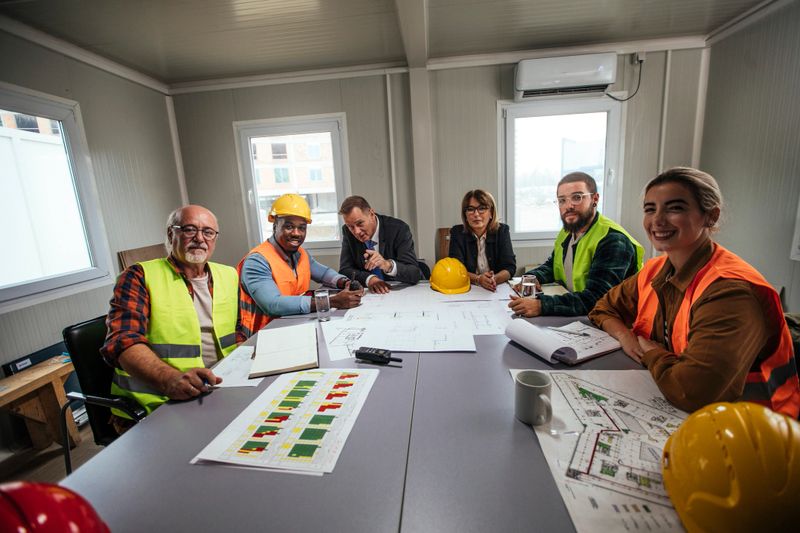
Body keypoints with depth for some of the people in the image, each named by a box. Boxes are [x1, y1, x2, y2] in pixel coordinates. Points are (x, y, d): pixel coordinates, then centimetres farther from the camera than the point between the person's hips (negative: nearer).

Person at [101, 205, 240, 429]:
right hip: (154, 407, -5)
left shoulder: (228, 276, 14)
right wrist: (171, 379, -30)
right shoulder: (140, 276, 0)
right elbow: (124, 341, -13)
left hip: (222, 394, 6)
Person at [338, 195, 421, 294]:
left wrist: (388, 265, -40)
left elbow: (415, 274, -22)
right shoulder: (347, 231, -5)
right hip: (371, 293, 2)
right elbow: (345, 270, -7)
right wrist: (369, 278, -25)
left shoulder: (399, 229, -16)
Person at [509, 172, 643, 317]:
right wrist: (533, 278, -5)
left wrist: (541, 305, -39)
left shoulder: (613, 240, -21)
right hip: (566, 317, 7)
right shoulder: (566, 231, 5)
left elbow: (595, 298, -30)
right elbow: (551, 266, 18)